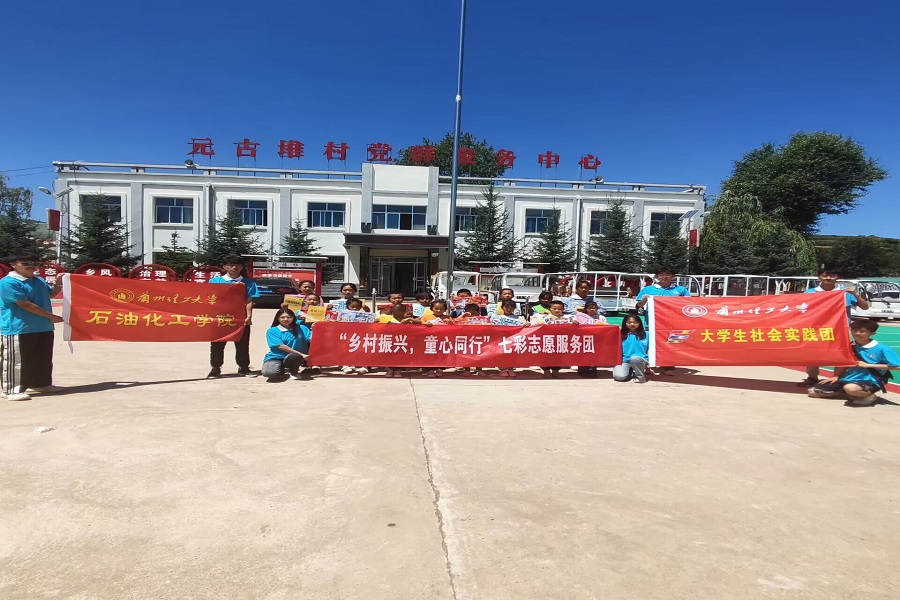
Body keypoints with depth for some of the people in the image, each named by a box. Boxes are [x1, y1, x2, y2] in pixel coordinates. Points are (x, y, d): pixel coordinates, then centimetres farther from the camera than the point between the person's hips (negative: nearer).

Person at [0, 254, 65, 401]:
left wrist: (58, 284, 9)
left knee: (43, 359, 16)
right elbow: (25, 304, -20)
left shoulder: (39, 281, 11)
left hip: (44, 328, 8)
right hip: (18, 330, -8)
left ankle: (41, 384, 29)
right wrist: (50, 316, -16)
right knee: (16, 361, -3)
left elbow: (50, 294, 31)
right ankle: (12, 390, 4)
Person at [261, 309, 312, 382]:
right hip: (276, 357, -1)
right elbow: (281, 346, -15)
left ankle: (294, 372, 1)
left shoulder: (300, 328, 5)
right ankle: (282, 370, 7)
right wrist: (301, 354, -21)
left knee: (294, 356, -35)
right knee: (269, 372, -32)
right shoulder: (272, 331, -4)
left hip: (294, 357, 1)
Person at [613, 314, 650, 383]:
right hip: (625, 361, 2)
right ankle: (631, 371, 11)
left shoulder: (645, 334, 5)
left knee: (634, 358, -38)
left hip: (641, 360, -2)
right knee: (619, 376, -26)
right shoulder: (622, 336, 7)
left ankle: (641, 377, -11)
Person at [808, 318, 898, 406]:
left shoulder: (882, 349, -10)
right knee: (813, 392, -4)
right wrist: (836, 376, -2)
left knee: (850, 388, -43)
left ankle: (869, 396, -8)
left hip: (870, 382, -6)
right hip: (847, 380, 6)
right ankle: (851, 395, 8)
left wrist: (867, 365, -13)